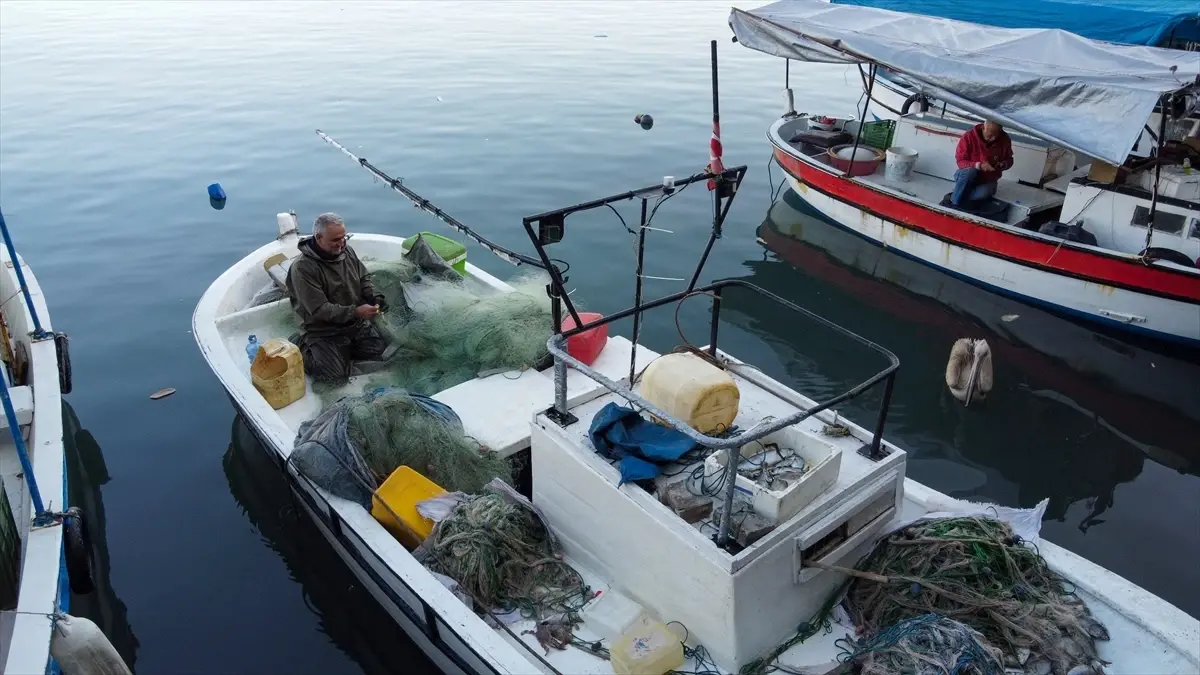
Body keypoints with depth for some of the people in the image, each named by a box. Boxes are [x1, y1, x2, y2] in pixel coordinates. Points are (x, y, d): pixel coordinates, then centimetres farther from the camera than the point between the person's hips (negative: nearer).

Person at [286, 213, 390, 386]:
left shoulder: (347, 251, -3)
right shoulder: (303, 268, -24)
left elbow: (363, 278, 11)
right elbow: (319, 310, -26)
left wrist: (374, 297, -10)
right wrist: (355, 312, -33)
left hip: (357, 324, 7)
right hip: (323, 331, -6)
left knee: (383, 352, -2)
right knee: (337, 376, -16)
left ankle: (344, 348, 19)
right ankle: (305, 351, 10)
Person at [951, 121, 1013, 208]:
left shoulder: (1004, 139, -7)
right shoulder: (969, 137, -19)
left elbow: (1009, 159, 7)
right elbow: (961, 161, -16)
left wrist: (1003, 164, -18)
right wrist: (978, 165, -33)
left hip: (988, 179, 1)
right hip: (967, 175, -1)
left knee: (985, 192, -36)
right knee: (971, 172, -40)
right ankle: (954, 203, -27)